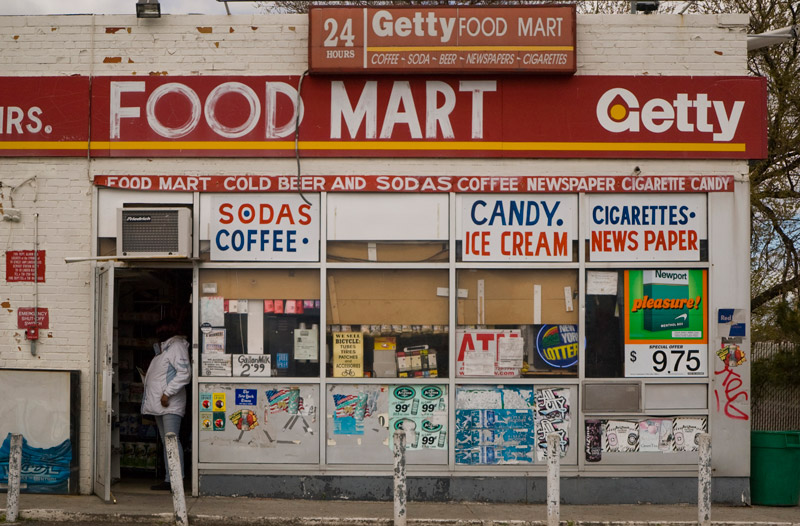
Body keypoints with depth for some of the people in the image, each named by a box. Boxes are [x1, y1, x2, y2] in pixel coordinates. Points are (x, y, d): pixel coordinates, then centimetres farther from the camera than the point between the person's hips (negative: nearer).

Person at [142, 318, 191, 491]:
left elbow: (184, 373, -19)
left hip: (170, 405, -10)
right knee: (165, 442, 10)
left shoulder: (177, 346, -8)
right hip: (159, 405, 10)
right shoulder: (163, 348, 22)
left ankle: (178, 479, -17)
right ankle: (169, 480, 12)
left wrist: (168, 393, -21)